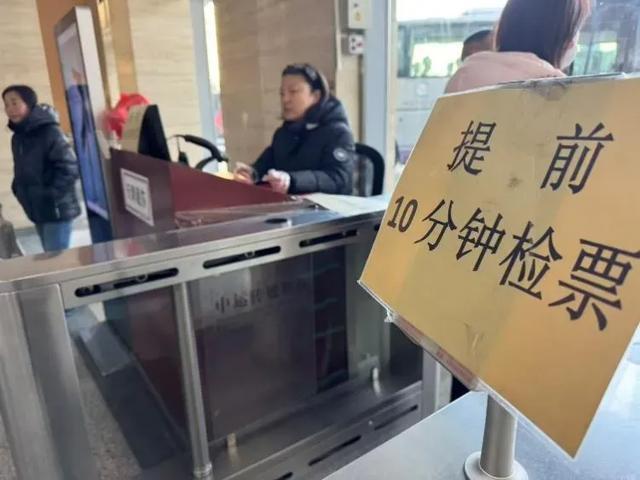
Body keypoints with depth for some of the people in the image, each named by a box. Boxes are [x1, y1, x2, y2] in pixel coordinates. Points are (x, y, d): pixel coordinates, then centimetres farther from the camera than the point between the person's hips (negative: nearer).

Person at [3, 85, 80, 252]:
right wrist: (18, 188, 5)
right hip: (37, 211, 8)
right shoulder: (17, 137, 10)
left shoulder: (49, 132, -15)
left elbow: (69, 168, -20)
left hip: (56, 210, -8)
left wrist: (50, 194, -19)